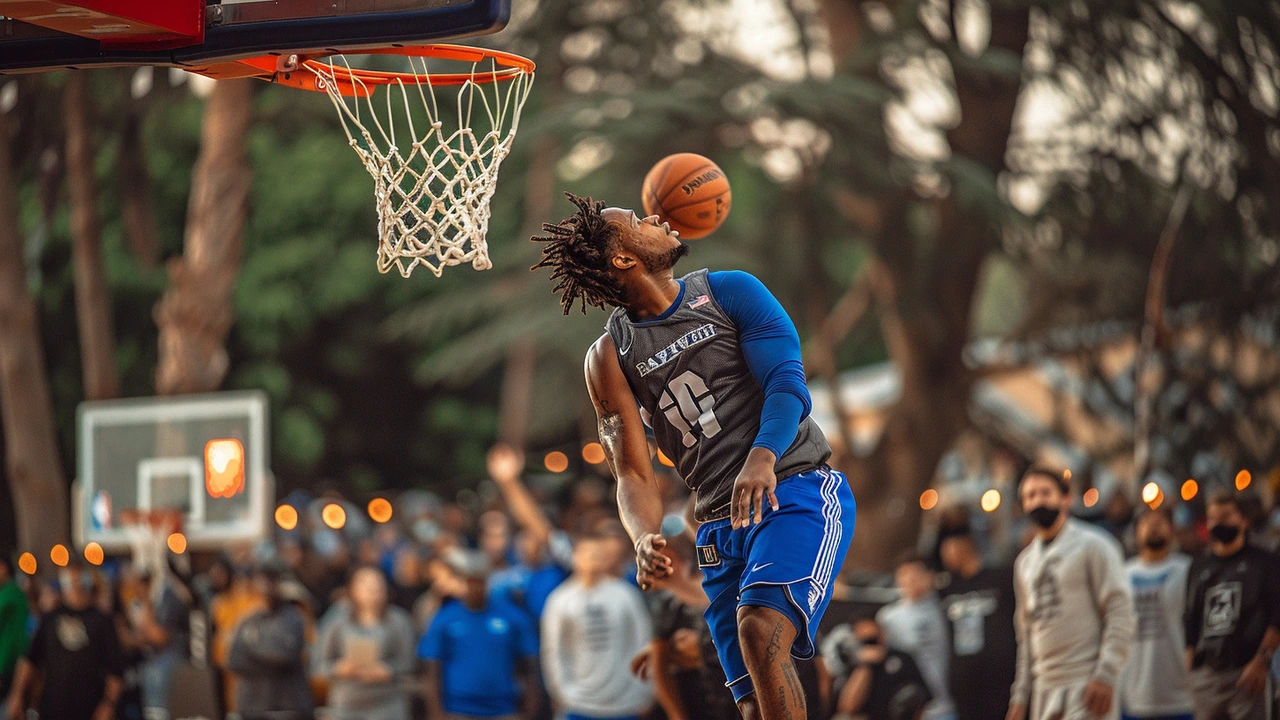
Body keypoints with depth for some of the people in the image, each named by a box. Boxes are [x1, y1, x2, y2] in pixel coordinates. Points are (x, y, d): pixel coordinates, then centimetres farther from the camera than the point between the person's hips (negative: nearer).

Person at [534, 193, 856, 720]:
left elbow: (788, 383, -8)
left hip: (798, 489, -3)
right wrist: (645, 539, -21)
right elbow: (634, 474, 3)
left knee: (759, 628, -29)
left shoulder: (729, 292, 4)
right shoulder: (610, 356, 8)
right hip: (721, 528, 4)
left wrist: (762, 457, -30)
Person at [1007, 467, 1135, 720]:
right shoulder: (1025, 561, 18)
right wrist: (1020, 696, 17)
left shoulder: (1093, 545, -2)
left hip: (1086, 687, -7)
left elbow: (1120, 613, -8)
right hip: (1044, 688, 7)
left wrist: (1105, 675, -17)